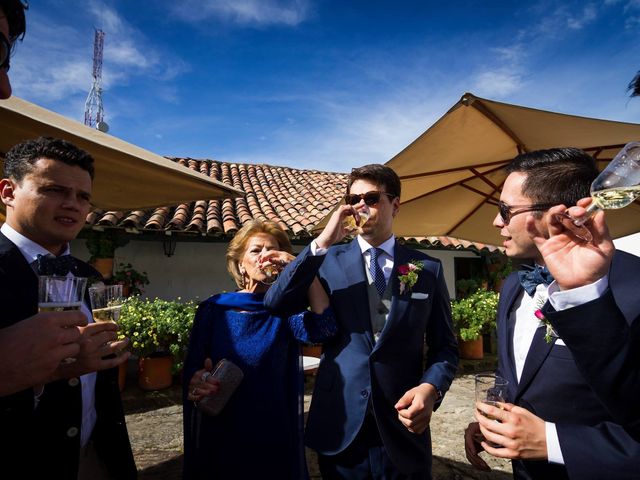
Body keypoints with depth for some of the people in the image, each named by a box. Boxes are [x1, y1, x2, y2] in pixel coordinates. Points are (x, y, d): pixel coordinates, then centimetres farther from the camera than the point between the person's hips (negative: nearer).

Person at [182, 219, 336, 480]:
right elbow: (191, 371, -3)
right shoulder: (214, 309, -5)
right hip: (221, 435, 0)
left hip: (275, 435, 0)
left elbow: (324, 326, -25)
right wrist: (197, 383, -24)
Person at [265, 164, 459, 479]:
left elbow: (444, 345, 5)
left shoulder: (428, 269, 1)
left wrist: (431, 388, -15)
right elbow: (274, 305, -12)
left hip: (403, 425, 0)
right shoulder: (329, 261, 0)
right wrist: (321, 244, -19)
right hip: (339, 424, 1)